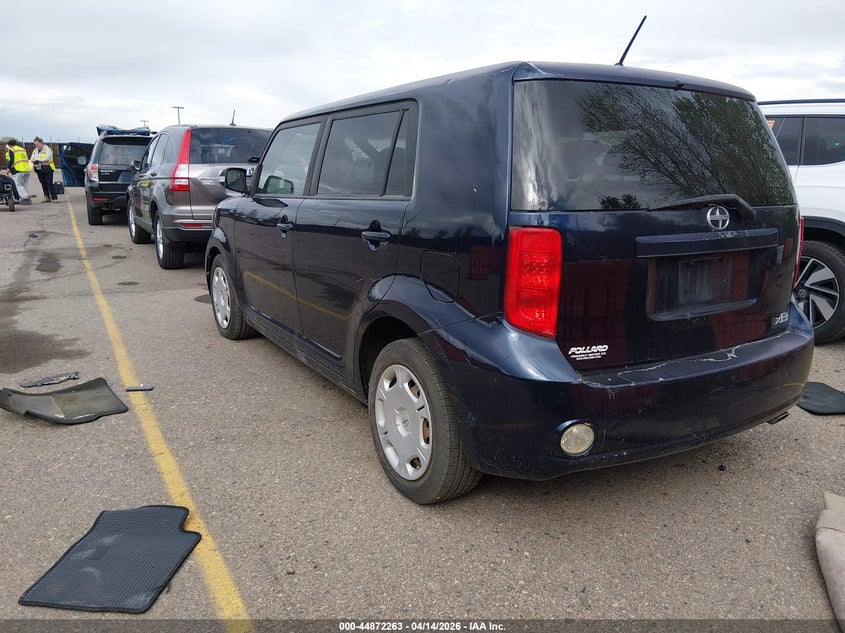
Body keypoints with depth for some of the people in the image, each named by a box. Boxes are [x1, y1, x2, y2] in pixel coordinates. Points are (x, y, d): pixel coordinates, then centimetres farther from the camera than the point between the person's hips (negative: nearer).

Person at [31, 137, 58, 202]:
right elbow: (32, 158, 14)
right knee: (43, 184, 8)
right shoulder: (35, 151, 17)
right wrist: (31, 161, -9)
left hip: (47, 169, -7)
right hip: (39, 170, 7)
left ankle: (54, 198, -9)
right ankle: (47, 197, 13)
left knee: (50, 183, -9)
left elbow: (47, 158, -19)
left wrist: (39, 161, -27)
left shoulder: (47, 149, -6)